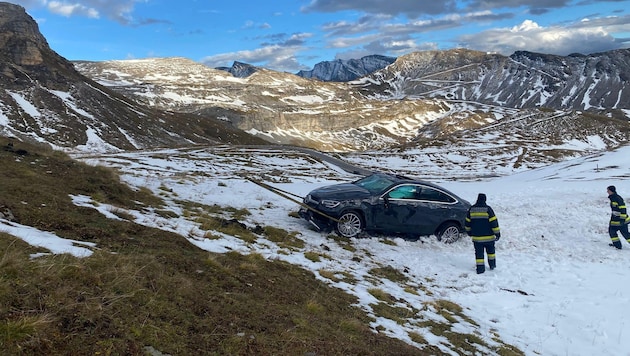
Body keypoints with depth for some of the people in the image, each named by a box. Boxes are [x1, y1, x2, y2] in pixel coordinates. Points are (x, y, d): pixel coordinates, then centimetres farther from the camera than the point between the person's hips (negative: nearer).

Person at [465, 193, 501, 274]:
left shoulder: (471, 209, -1)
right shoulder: (488, 209, -11)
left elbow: (467, 222, 8)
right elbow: (494, 222, -11)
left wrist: (469, 231, 23)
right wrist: (497, 233, -3)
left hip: (476, 237, 2)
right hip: (488, 237, -1)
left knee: (479, 253, 6)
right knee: (490, 250, 20)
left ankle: (480, 268, 3)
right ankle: (492, 265, 30)